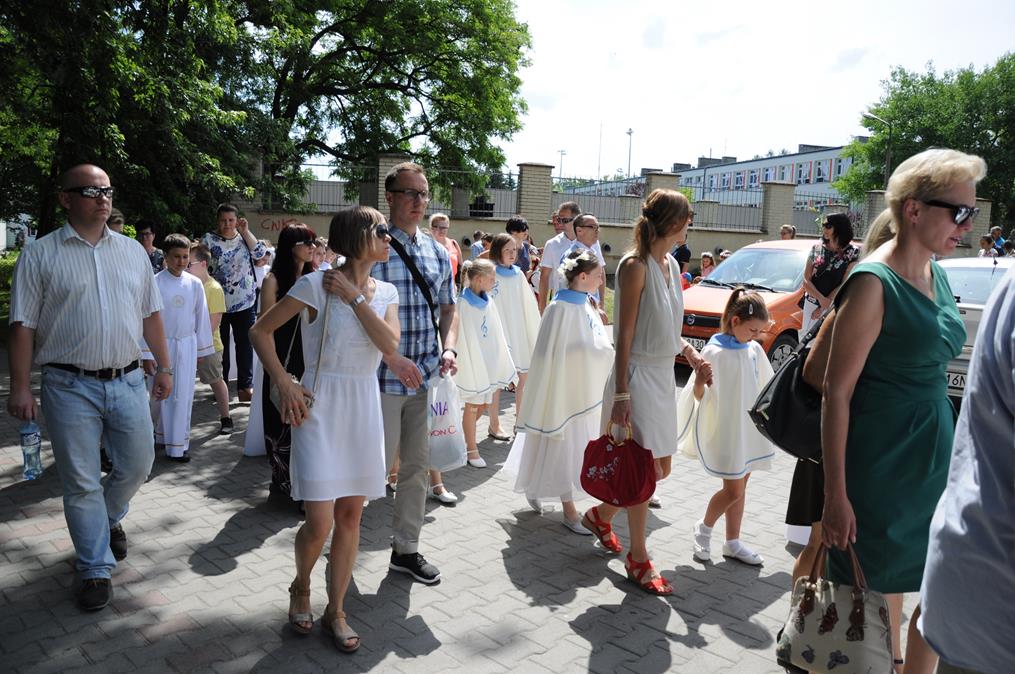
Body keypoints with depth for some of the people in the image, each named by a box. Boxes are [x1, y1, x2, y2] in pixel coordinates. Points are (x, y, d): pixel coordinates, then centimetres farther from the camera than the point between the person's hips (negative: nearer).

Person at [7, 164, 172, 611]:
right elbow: (22, 326, -3)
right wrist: (20, 388, -7)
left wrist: (163, 366, 10)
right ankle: (95, 568, 19)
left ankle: (109, 518, 44)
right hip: (70, 387, -3)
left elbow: (151, 314, 13)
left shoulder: (133, 252, 9)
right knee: (81, 482, 4)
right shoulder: (40, 255, -2)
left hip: (127, 381, 4)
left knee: (138, 465, 13)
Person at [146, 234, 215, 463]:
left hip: (187, 345, 2)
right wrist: (147, 353, -6)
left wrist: (202, 348, 10)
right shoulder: (155, 283, -9)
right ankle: (162, 437, 26)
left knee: (184, 396, 5)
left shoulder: (195, 284, 0)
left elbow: (201, 317, 7)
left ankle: (178, 445, 14)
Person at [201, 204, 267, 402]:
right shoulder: (208, 239, -1)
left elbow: (260, 253, -11)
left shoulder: (244, 238, 5)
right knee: (220, 345, 9)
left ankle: (245, 385, 11)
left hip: (244, 301, 1)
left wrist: (245, 231, -13)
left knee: (245, 344, 4)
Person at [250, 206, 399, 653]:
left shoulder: (385, 293, 7)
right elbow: (260, 331, -5)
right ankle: (300, 588, 26)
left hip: (364, 408, 5)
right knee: (320, 521, -7)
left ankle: (336, 611, 25)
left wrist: (355, 297, -12)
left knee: (350, 515, 9)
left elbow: (390, 344, -10)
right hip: (320, 406, -5)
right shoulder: (316, 285, -9)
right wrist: (284, 384, -11)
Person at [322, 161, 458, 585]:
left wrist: (448, 349, -2)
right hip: (383, 378, -6)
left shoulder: (437, 252, 10)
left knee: (417, 465, 14)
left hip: (427, 377, 6)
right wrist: (394, 359, -21)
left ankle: (406, 549, 30)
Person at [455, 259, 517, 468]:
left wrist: (507, 363, 11)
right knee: (472, 405, 4)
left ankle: (464, 435, 36)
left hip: (488, 359, 6)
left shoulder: (488, 301, 3)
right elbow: (463, 337, -16)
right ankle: (471, 449, 19)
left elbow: (496, 333, 9)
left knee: (484, 403, 14)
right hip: (471, 360, -6)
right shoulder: (463, 303, -17)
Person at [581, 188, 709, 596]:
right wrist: (621, 395, -19)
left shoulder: (670, 264, 12)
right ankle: (638, 559, 16)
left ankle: (601, 515, 36)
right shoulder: (635, 265, -14)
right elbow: (625, 335, -17)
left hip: (663, 375, 9)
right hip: (639, 375, -9)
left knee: (660, 467, 14)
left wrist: (688, 352, 4)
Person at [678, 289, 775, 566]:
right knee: (733, 490, -2)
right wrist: (700, 381, -32)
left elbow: (767, 385, 16)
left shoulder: (755, 350, 2)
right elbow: (699, 396, -12)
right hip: (724, 430, -6)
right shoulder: (713, 352, -15)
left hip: (749, 429, 6)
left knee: (739, 488, 14)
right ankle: (704, 528, 23)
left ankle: (733, 542, 27)